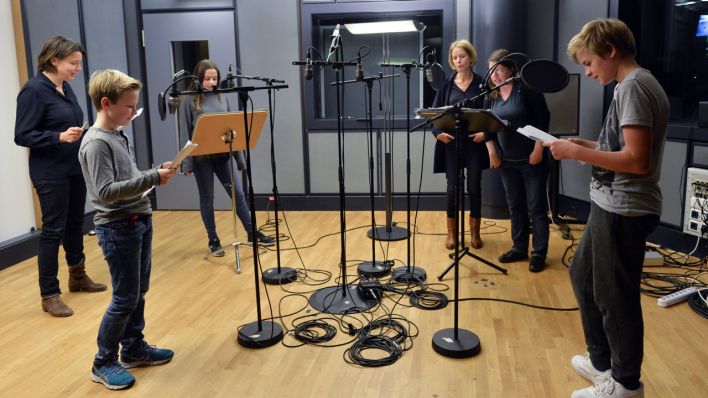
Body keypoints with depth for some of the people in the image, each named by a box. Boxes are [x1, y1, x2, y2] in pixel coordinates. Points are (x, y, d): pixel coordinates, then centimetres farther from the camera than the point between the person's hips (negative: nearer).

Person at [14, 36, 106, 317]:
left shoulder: (65, 88, 9)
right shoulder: (34, 90, -14)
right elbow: (22, 136, -16)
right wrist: (60, 137, -27)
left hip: (75, 169, 8)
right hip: (50, 174, -8)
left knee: (75, 224, 17)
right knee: (53, 230, -1)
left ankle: (78, 277, 34)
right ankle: (49, 295, 9)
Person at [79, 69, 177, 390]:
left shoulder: (118, 136, 11)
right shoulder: (96, 143, -17)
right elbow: (106, 191, -25)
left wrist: (155, 175, 4)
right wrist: (152, 178, -25)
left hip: (139, 221, 9)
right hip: (118, 228, -9)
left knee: (139, 291, 16)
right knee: (125, 297, -1)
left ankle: (134, 348, 31)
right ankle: (103, 363, 14)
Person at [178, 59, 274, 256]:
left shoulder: (222, 98, 7)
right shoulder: (189, 100, -4)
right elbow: (185, 133, -5)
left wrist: (238, 154, 8)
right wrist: (187, 163, -10)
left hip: (223, 155, 3)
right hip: (202, 157, -3)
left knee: (238, 193, 5)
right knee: (207, 199, 7)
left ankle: (253, 233, 16)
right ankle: (213, 240, 19)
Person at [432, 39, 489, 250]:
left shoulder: (481, 83, 3)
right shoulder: (447, 84, 5)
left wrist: (485, 132, -14)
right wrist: (438, 132, -13)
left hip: (475, 142, 0)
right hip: (451, 142, 0)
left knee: (474, 187, 5)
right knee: (452, 188, 3)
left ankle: (475, 232, 20)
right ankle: (451, 232, 17)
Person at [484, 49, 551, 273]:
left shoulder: (526, 88, -10)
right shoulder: (492, 94, 6)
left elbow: (543, 119, -11)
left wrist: (538, 150, -15)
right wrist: (492, 152, 3)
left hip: (531, 160, -5)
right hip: (506, 161, 6)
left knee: (536, 207, 1)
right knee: (515, 206, 13)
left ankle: (539, 254, 9)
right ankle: (519, 248, 25)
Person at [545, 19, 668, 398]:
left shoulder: (633, 87, -17)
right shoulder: (637, 84, 14)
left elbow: (637, 161, -24)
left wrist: (576, 153, -18)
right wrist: (584, 144, 8)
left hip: (623, 210, -11)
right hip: (613, 206, 11)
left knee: (614, 295, 3)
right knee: (583, 276, 21)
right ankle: (602, 362, 35)